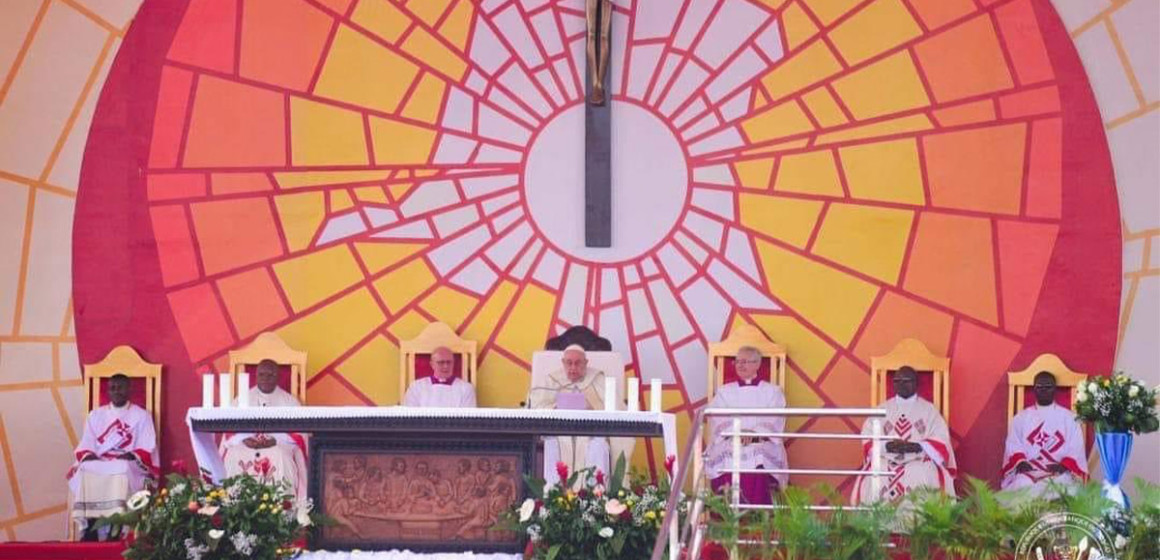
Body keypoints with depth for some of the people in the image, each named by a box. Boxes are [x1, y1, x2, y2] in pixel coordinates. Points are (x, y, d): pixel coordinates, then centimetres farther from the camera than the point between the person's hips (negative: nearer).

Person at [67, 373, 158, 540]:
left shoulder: (142, 416, 11)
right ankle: (89, 531, -35)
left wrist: (131, 456, -19)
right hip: (96, 466, 3)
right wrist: (88, 456, -11)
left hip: (130, 467, -3)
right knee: (84, 471, -32)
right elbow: (84, 447, 12)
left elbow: (147, 450, 1)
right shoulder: (96, 415, 19)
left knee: (122, 470, -38)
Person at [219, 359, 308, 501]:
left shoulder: (289, 401, 12)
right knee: (235, 458, -29)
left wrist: (275, 440, -15)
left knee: (279, 458, -33)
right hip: (245, 446, 1)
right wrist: (244, 439, -14)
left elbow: (298, 434, 2)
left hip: (280, 448, -1)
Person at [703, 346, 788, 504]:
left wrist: (754, 434, -18)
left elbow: (773, 423, 3)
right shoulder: (724, 392, 23)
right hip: (728, 444, 1)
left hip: (762, 444, -1)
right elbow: (718, 421, 6)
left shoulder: (772, 392, 18)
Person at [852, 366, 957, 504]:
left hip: (920, 460, -1)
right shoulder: (882, 409, 16)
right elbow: (868, 440, 6)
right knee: (873, 479, -31)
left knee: (922, 478, -35)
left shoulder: (929, 410, 10)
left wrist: (914, 446, -17)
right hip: (885, 460, 1)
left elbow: (940, 442, 0)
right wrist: (887, 446, -14)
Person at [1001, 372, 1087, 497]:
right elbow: (1013, 447, 9)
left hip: (1059, 472, -1)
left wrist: (1064, 465, -14)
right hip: (1028, 471, 1)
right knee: (1023, 485, -34)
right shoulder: (1020, 418, 19)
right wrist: (1020, 462, -13)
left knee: (1060, 485, -35)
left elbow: (1075, 449, 5)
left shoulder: (1069, 418, 15)